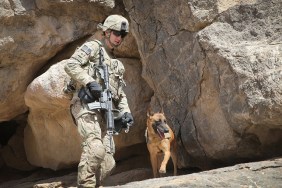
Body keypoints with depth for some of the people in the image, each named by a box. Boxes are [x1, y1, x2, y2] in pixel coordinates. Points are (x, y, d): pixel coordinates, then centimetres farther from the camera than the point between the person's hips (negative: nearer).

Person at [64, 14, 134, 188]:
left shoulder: (116, 64, 28)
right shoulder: (93, 47, 5)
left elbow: (120, 93, 27)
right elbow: (71, 65, -9)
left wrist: (125, 111, 9)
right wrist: (89, 82, -19)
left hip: (103, 112, 8)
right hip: (86, 106, -8)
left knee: (108, 164, 1)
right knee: (95, 148, -29)